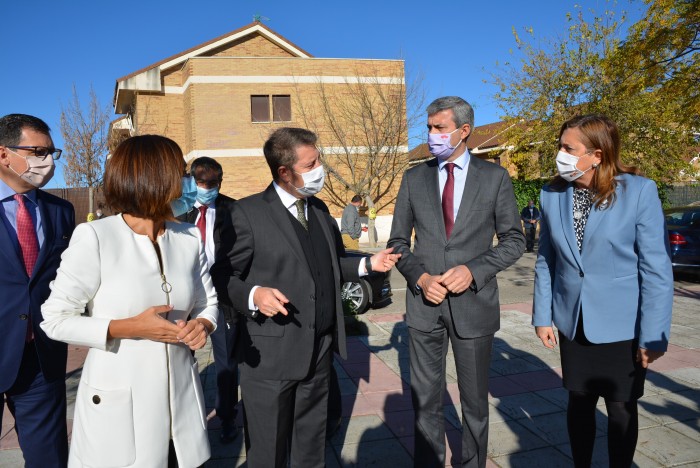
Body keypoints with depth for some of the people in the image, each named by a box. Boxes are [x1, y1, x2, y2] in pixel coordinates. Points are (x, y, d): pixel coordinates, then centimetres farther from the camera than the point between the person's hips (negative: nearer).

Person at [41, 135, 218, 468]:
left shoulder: (190, 237, 1)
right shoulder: (94, 236, -13)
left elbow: (207, 302, 10)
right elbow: (56, 319, -10)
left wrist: (203, 324, -11)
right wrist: (130, 328, -19)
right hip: (118, 406, -4)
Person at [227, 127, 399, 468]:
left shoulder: (319, 209, 11)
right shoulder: (248, 211, -11)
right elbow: (227, 277, -13)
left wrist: (368, 264, 5)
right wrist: (253, 295, -32)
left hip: (319, 351, 7)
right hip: (271, 354, -6)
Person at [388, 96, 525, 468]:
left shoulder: (494, 177, -1)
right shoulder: (414, 178, 4)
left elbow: (514, 240, 0)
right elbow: (398, 241, 6)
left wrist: (473, 270, -15)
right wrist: (420, 277, -12)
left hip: (473, 303, -1)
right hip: (424, 303, 1)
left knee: (474, 401, 14)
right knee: (426, 401, 11)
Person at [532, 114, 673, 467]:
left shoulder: (639, 191, -13)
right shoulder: (551, 195, -2)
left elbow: (656, 268, -11)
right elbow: (545, 262, 4)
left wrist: (653, 335, -12)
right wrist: (542, 316, 3)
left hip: (622, 326, -3)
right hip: (573, 324, 3)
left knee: (621, 409, 12)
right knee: (580, 402, 16)